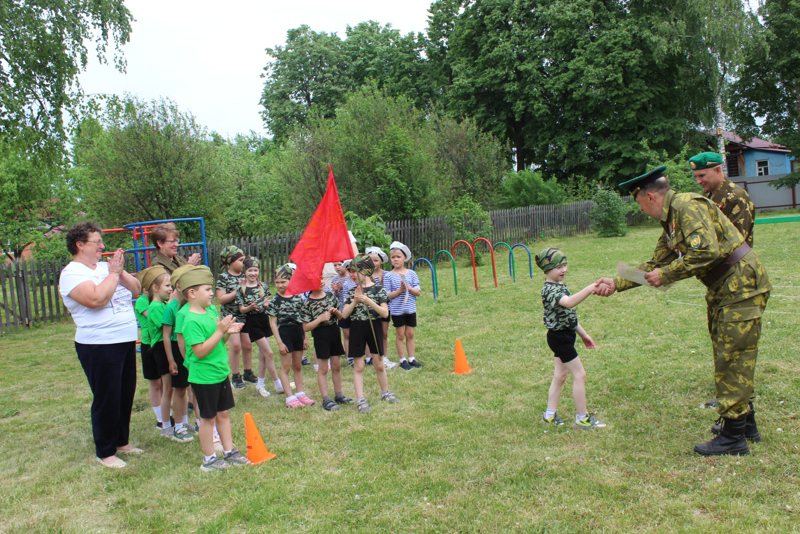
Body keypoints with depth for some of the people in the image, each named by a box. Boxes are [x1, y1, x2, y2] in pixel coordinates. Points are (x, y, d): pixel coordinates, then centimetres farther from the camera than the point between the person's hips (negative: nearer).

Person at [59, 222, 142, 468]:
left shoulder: (105, 266, 12)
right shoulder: (72, 273, -10)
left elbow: (136, 289, 10)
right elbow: (95, 299, -26)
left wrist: (120, 271, -6)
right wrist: (113, 273, -15)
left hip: (126, 341, 8)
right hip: (99, 346, -7)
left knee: (126, 395, 16)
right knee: (106, 399, 2)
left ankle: (121, 441, 33)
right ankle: (105, 452, 17)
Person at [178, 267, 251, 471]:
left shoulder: (209, 313, 8)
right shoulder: (191, 320, -20)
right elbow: (200, 351, -26)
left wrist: (227, 332, -1)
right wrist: (220, 331, -25)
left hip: (220, 372, 9)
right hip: (204, 376, -8)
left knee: (223, 413, 16)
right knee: (208, 417, 4)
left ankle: (229, 451, 28)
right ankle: (209, 459, 18)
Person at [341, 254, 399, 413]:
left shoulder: (378, 289, -6)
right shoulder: (352, 291, 3)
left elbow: (385, 313, -13)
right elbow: (344, 315, -2)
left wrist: (368, 301, -23)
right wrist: (354, 301, -16)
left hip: (373, 327, -2)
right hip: (357, 328, 2)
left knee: (379, 364, 9)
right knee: (358, 366, 4)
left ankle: (385, 392, 30)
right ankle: (360, 399, 11)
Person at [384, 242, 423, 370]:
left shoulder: (411, 274, 1)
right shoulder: (389, 276, -6)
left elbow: (418, 292, -2)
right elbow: (387, 295, -9)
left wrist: (409, 288, -19)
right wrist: (399, 290, -21)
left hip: (410, 309, 2)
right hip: (396, 310, -2)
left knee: (410, 334, 10)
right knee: (400, 335, 5)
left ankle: (412, 359, 19)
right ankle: (403, 360, 15)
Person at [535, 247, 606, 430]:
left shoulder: (561, 286, 10)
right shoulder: (549, 289, -22)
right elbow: (569, 303, -42)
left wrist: (583, 334, 21)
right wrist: (588, 290, -54)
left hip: (565, 335, 10)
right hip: (559, 336, -10)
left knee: (560, 375, 15)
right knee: (579, 375, -4)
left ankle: (550, 414, 26)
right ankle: (582, 419, 6)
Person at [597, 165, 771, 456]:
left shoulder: (688, 206, -18)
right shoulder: (671, 220, 14)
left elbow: (706, 251, -30)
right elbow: (655, 264, 19)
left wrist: (666, 275, -21)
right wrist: (617, 283, 15)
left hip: (742, 284, -10)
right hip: (723, 288, 10)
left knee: (732, 358, -6)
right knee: (726, 356, 16)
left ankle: (733, 438, 2)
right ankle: (745, 423, 30)